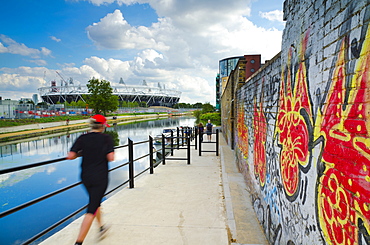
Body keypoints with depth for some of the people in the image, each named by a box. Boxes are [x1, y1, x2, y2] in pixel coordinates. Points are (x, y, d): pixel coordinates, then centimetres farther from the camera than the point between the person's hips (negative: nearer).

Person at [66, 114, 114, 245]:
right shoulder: (106, 138, -9)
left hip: (85, 177, 5)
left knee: (95, 201, 27)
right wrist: (111, 153, 5)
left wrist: (82, 153, 9)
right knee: (91, 210, 0)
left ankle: (101, 227, 44)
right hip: (100, 178, -5)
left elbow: (70, 156, -9)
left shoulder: (82, 138, 0)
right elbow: (111, 158, -16)